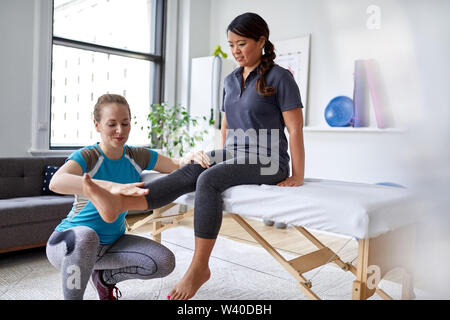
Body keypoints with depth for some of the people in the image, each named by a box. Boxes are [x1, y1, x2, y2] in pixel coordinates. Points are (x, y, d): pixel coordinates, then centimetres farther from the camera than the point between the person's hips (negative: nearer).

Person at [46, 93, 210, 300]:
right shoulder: (87, 157, -19)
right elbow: (56, 182, -40)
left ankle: (105, 277, 14)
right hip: (70, 243, -5)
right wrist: (111, 186, -54)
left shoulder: (137, 157, -2)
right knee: (85, 236, -41)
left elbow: (177, 166, 1)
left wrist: (192, 158, -24)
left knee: (165, 262, -12)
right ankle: (73, 296, -12)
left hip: (112, 242, 5)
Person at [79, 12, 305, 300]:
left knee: (208, 179, -33)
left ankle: (199, 266, -28)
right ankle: (118, 203, -40)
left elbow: (295, 128, -10)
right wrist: (222, 157, 17)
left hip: (268, 164, -6)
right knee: (188, 173, -22)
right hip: (235, 157, 6)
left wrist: (298, 177, -14)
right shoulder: (231, 80, 14)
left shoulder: (279, 78, -6)